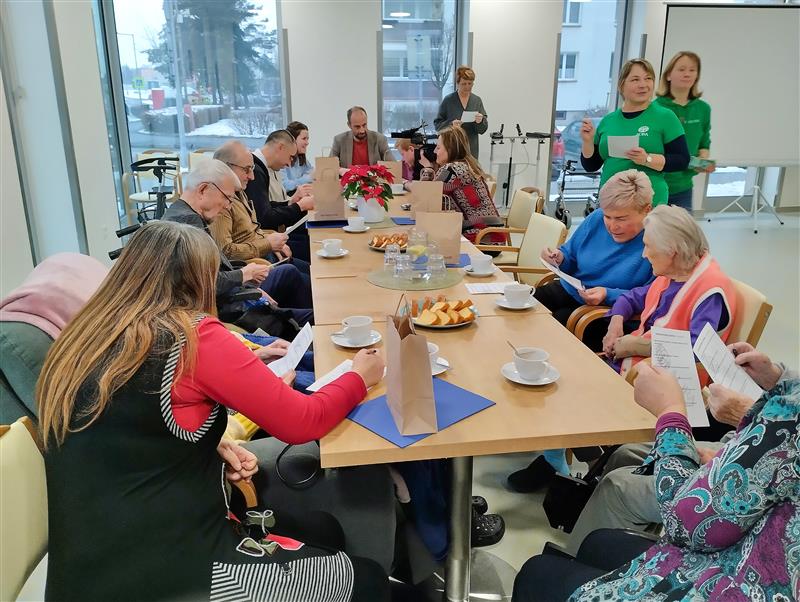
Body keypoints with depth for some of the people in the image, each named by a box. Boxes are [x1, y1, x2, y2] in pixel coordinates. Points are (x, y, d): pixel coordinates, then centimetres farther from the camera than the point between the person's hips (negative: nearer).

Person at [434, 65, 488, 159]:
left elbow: (483, 129, 8)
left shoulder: (477, 100, 8)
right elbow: (437, 124, 1)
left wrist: (480, 122, -14)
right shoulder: (448, 100, 1)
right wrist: (451, 124, -17)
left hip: (471, 150, 2)